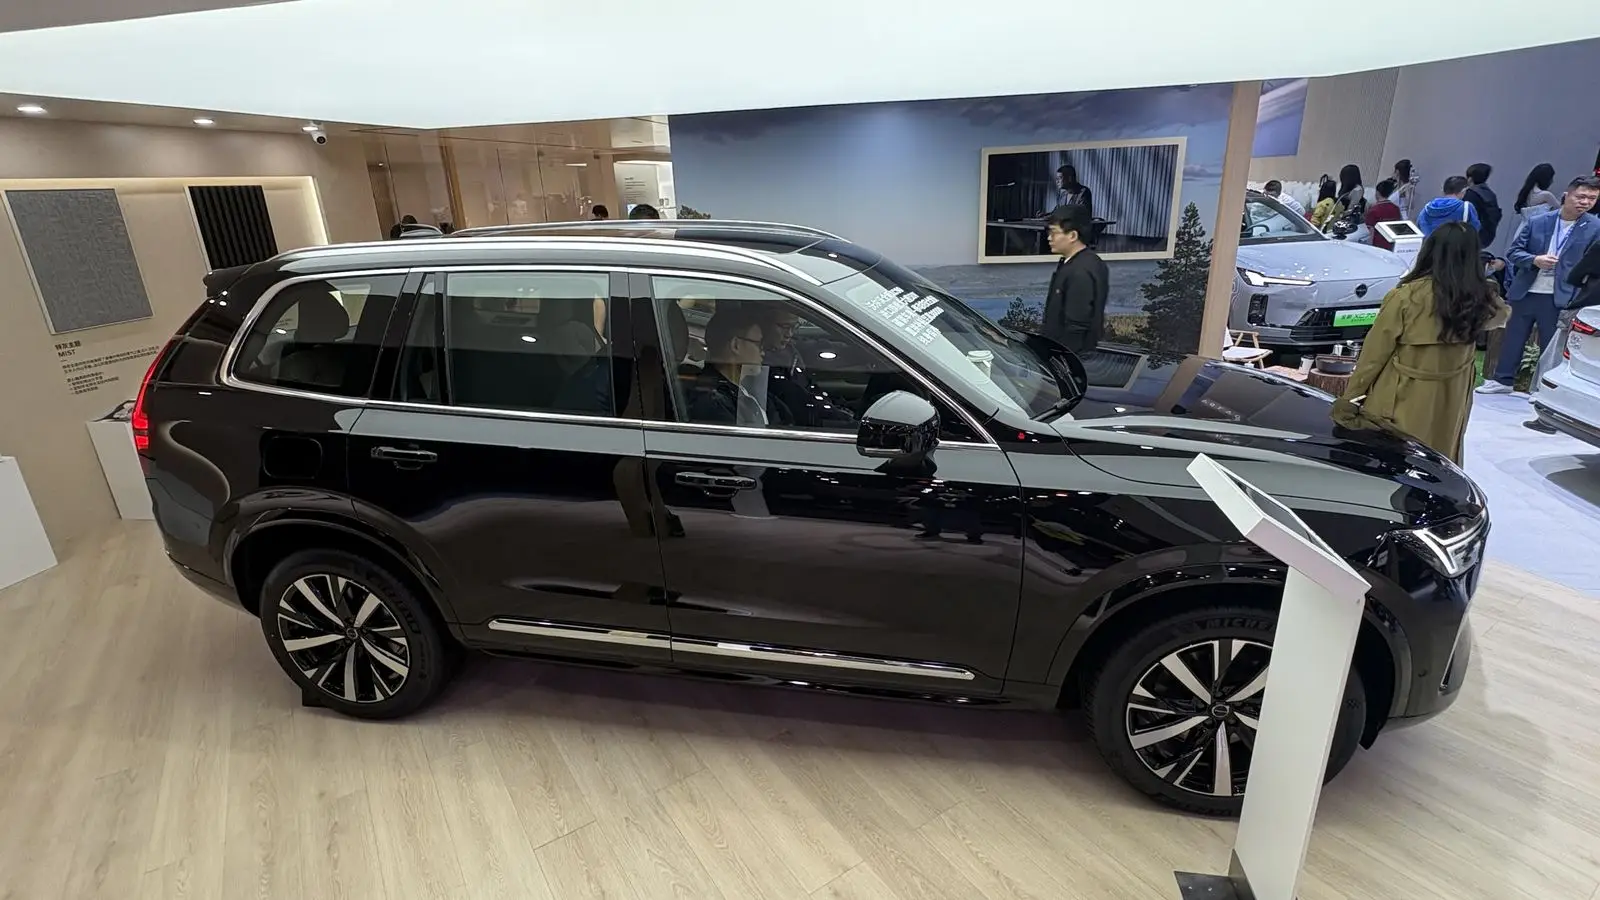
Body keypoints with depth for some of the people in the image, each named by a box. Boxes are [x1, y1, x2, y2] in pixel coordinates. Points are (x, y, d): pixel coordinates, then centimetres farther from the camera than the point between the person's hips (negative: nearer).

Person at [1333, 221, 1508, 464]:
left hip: (1402, 404, -5)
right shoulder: (1481, 300, -5)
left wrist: (1349, 397, -6)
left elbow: (1375, 353, -14)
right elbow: (1500, 315, 21)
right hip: (1449, 406, 5)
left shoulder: (1406, 297, -19)